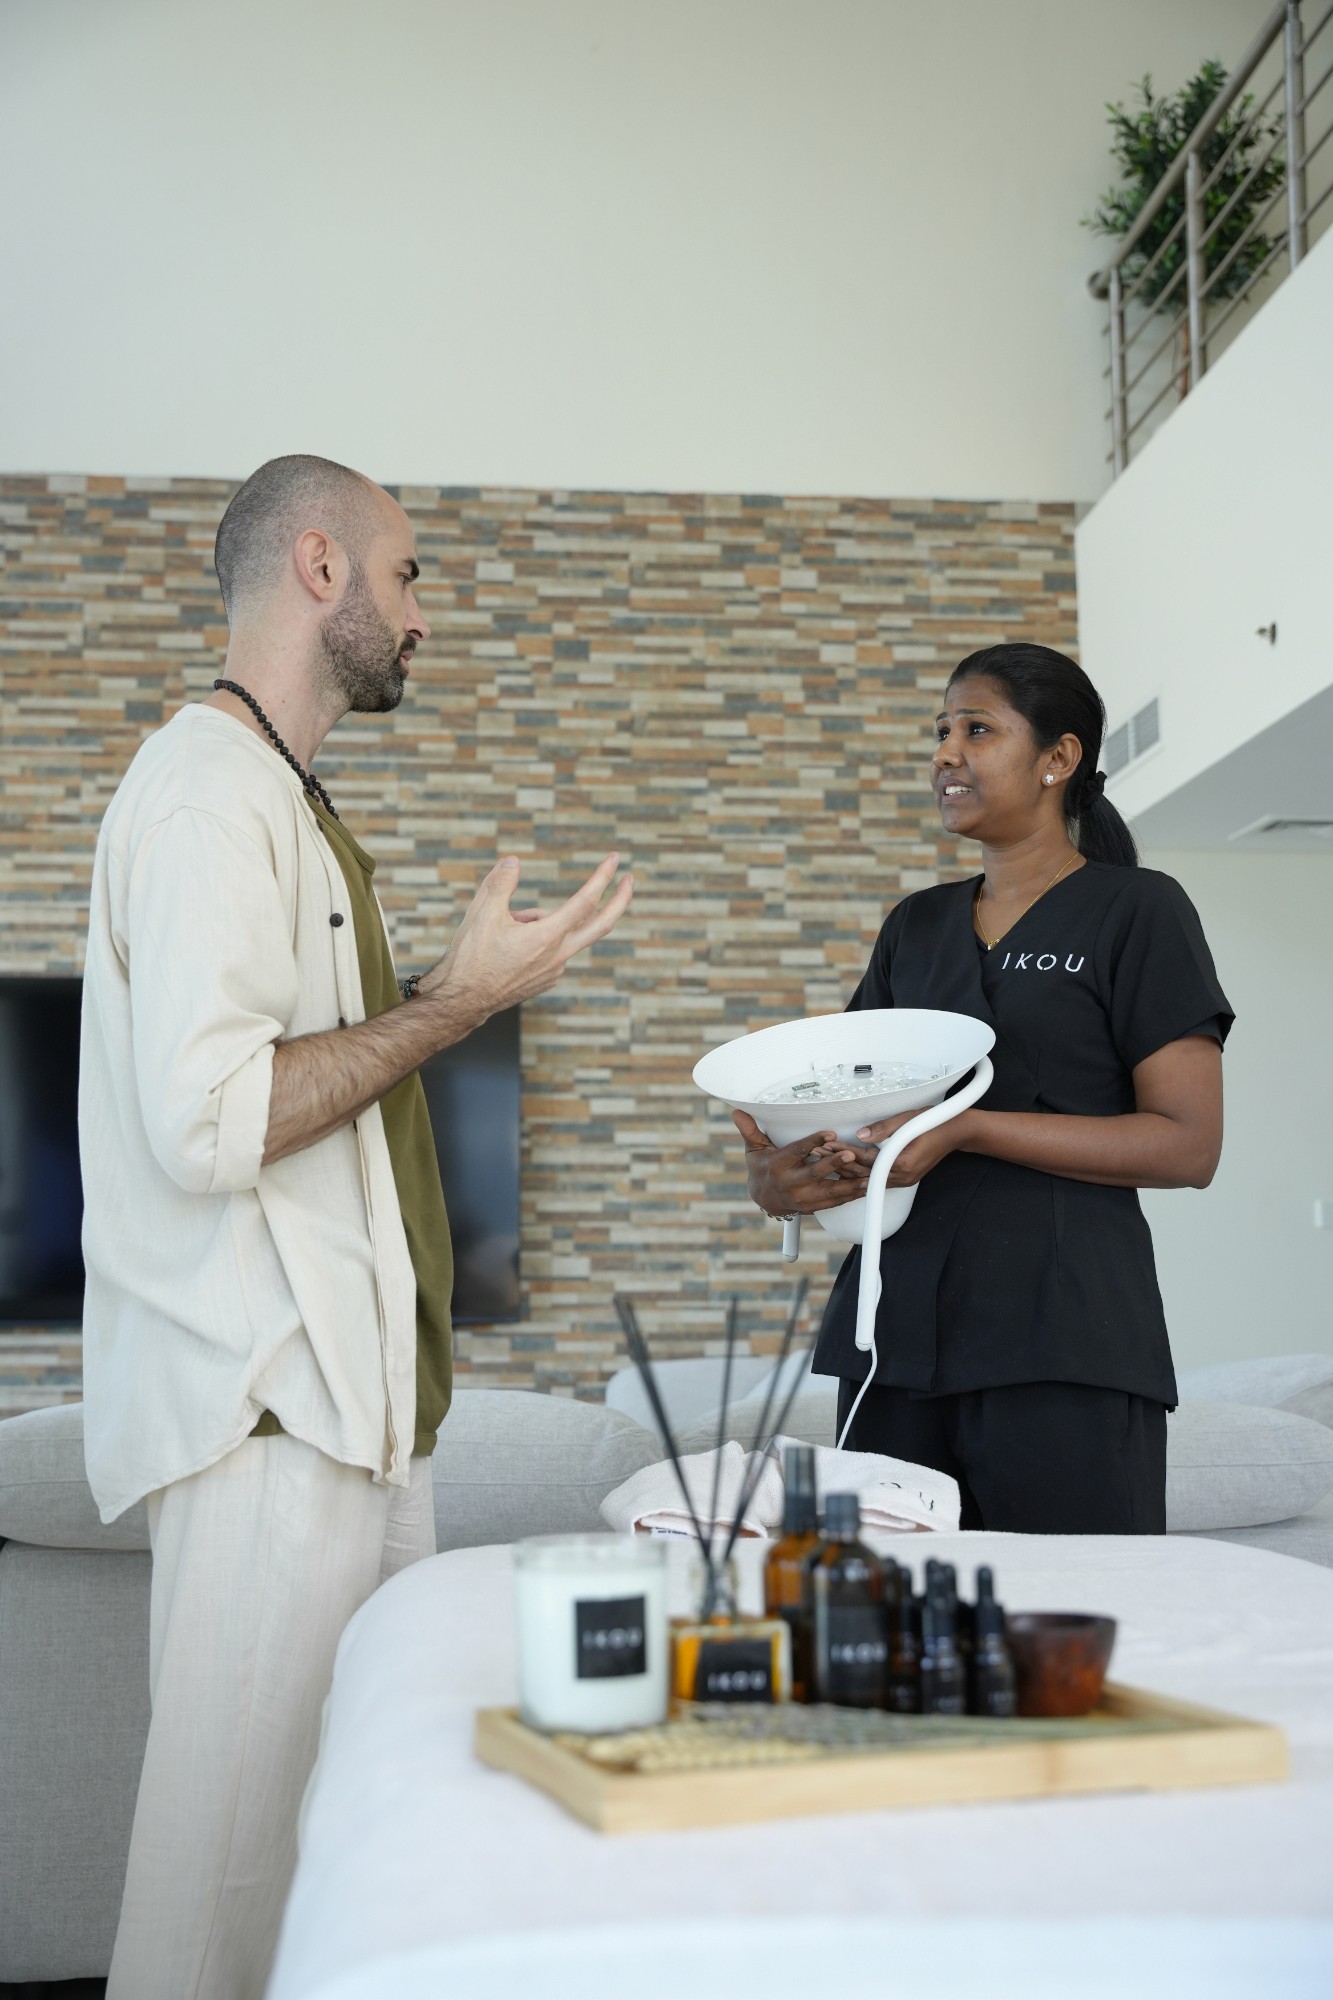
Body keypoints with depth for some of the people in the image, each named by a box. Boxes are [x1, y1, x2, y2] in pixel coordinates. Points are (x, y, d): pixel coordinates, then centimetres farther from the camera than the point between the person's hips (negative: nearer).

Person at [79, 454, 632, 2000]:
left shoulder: (280, 800, 22)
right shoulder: (209, 790, -11)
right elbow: (204, 1120, -22)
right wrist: (456, 999, -16)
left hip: (348, 1401, 10)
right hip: (265, 1413, -10)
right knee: (240, 1829, -5)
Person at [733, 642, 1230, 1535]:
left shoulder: (1136, 910, 0)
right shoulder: (917, 925, 17)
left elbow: (1188, 1145, -8)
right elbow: (859, 1103, 18)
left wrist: (967, 1130, -16)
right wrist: (780, 1173, -6)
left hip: (1061, 1342, -5)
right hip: (899, 1328, 5)